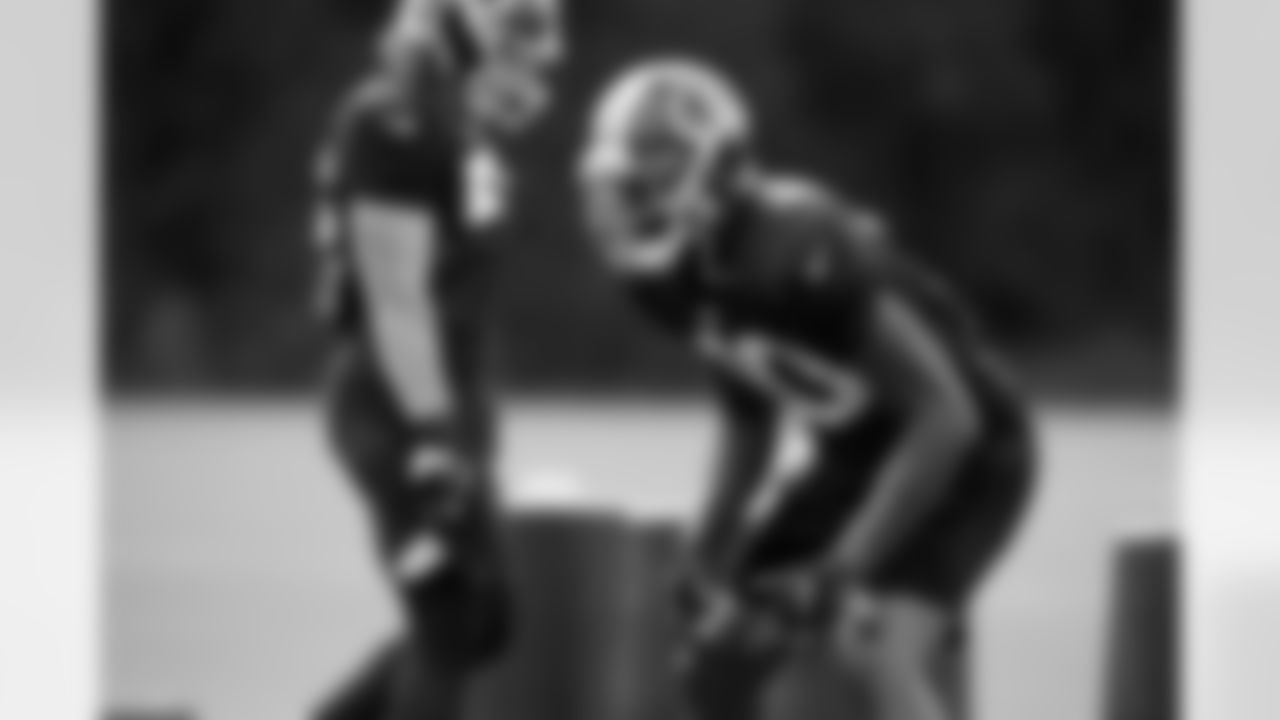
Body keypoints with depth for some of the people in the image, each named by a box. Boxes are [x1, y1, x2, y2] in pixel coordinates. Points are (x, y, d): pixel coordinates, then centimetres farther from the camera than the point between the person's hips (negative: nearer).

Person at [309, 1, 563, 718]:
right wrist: (434, 444, -22)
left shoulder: (465, 128, 11)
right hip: (400, 408, -10)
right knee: (450, 625, -5)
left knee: (483, 623, 13)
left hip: (445, 405, 10)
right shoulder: (398, 127, -18)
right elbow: (397, 303, -20)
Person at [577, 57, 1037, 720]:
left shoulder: (803, 253, -32)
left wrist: (843, 568, -30)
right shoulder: (674, 276, -7)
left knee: (880, 652, -29)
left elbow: (947, 419, -31)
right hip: (856, 458, 8)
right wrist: (713, 554, 3)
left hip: (962, 455, -8)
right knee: (718, 660, 4)